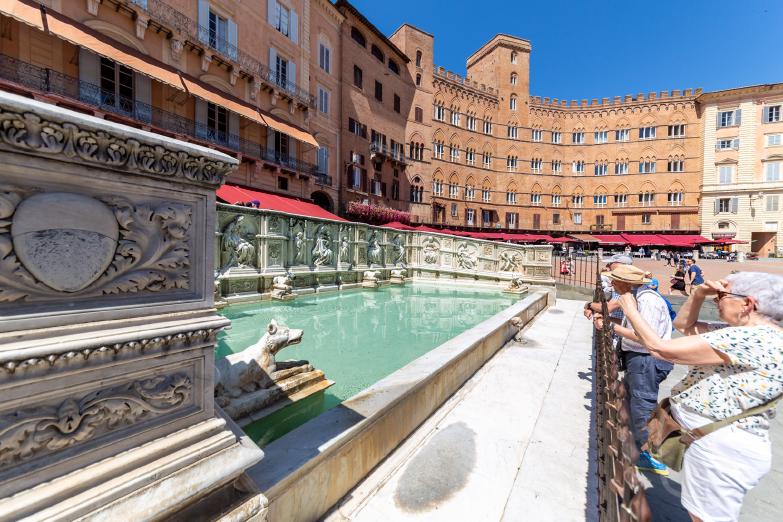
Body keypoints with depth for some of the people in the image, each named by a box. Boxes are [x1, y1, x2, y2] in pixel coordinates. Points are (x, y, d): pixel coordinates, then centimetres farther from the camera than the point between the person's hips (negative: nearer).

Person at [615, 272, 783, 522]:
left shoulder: (750, 339, -25)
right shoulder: (746, 334, 5)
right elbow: (683, 325, 14)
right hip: (716, 440, 9)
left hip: (719, 447, -9)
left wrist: (630, 310, -18)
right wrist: (698, 294, -1)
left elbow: (659, 348, -29)